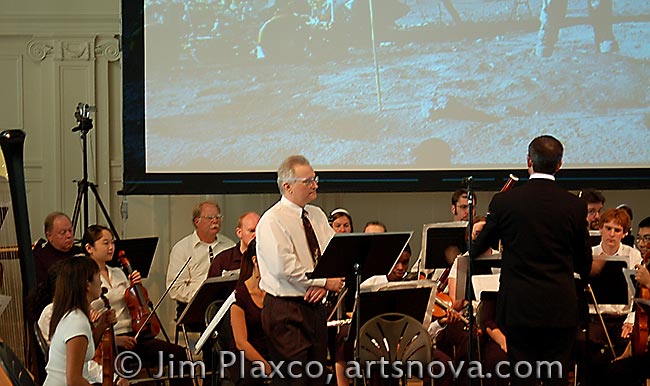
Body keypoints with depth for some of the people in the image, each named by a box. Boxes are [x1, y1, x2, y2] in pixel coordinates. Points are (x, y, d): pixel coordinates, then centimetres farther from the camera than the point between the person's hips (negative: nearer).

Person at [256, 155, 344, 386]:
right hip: (285, 311, -8)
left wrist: (324, 284, -11)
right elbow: (286, 268, -20)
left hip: (315, 306, 8)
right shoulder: (273, 221, -11)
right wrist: (324, 281, -15)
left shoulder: (317, 215, 13)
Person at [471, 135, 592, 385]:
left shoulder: (505, 201, -6)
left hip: (518, 307, -1)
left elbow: (477, 250, 6)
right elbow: (584, 263, 6)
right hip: (561, 308, 1)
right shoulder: (575, 206, -3)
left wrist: (476, 234, 29)